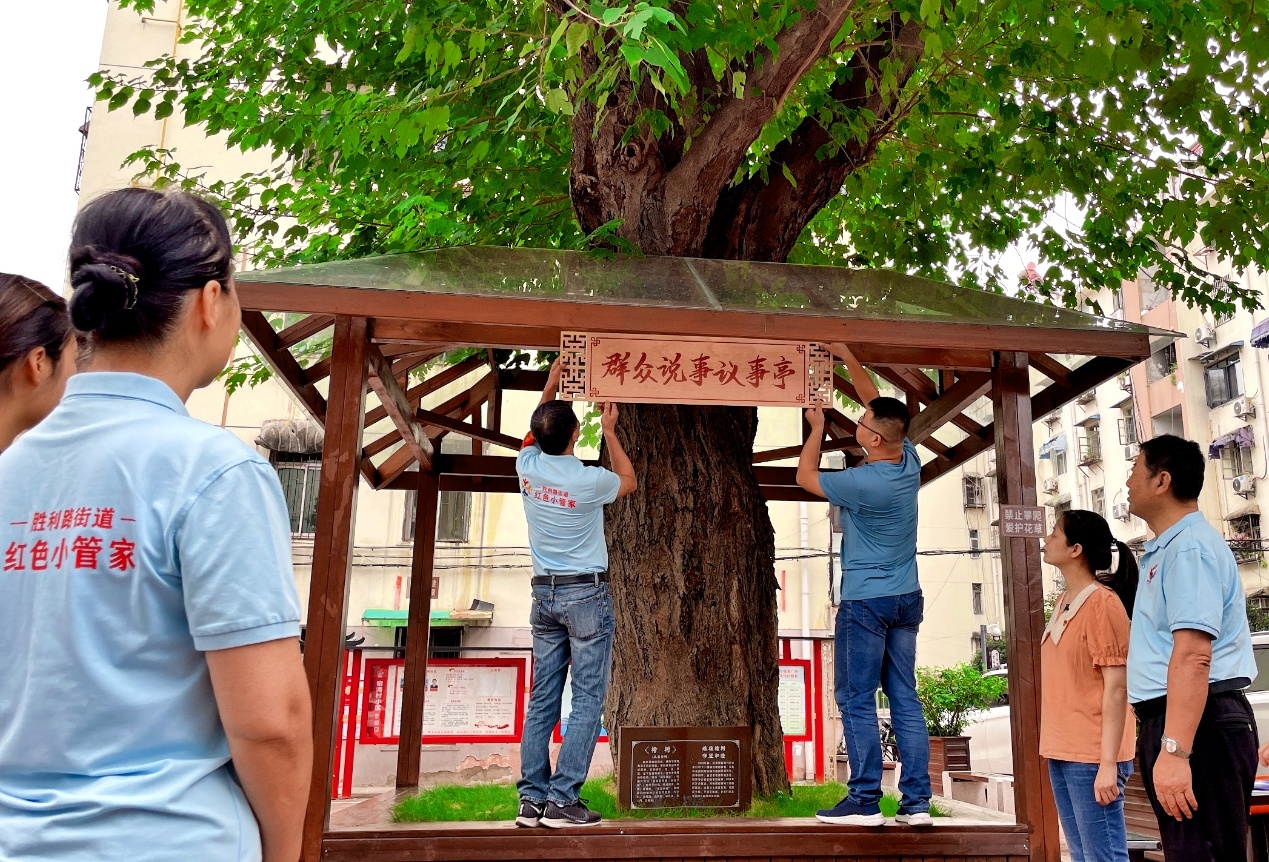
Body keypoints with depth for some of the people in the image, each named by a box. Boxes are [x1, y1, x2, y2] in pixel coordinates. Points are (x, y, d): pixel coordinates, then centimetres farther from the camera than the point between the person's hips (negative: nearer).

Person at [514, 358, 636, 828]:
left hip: (545, 594, 6)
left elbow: (537, 427, 21)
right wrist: (609, 430, 15)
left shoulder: (528, 466, -3)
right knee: (587, 699, -1)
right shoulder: (588, 481, -16)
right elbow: (629, 481, 8)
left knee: (541, 700, 8)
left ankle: (532, 799, 9)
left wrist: (554, 376, 25)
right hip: (586, 595, -5)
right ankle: (562, 800, -4)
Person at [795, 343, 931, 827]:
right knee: (905, 699, 9)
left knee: (857, 700, 0)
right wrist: (846, 357, 15)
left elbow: (806, 477, -2)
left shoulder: (864, 483, -20)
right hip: (907, 599, 7)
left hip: (866, 602, -7)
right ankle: (917, 801, 11)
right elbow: (877, 401, 13)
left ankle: (864, 801, 2)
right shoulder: (910, 461, -1)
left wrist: (818, 428, 8)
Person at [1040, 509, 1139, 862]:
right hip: (1062, 753, 8)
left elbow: (1116, 688, -16)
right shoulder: (1062, 602, 13)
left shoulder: (1103, 603, -12)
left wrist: (1108, 763, -18)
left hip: (1091, 757, -8)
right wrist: (1054, 746, 18)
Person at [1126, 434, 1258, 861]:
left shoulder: (1188, 548, -16)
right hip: (1168, 721, 11)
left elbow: (1193, 655, -26)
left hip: (1199, 727, -11)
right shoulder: (1165, 548, 17)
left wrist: (1175, 751, -31)